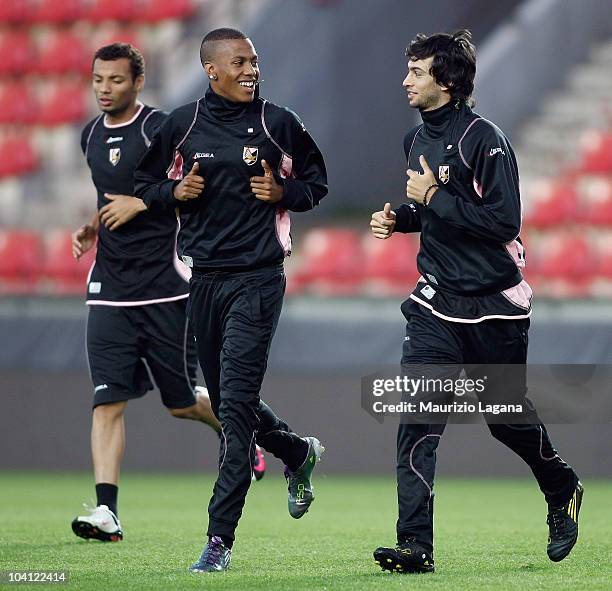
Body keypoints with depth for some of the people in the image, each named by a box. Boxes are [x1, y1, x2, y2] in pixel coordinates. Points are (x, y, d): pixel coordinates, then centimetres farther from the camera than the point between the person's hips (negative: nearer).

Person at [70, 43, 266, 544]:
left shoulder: (161, 128, -8)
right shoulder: (92, 136, 13)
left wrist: (142, 202, -18)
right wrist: (92, 228, 12)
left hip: (164, 290, -5)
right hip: (110, 291, 5)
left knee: (182, 401, 5)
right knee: (108, 401, -8)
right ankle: (107, 511, -13)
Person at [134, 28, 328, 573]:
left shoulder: (278, 124, 0)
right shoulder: (182, 125, 5)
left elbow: (316, 182, 11)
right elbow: (146, 184, 15)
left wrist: (283, 192, -9)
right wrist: (175, 191, -6)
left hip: (258, 277, -4)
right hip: (203, 277, 4)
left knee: (236, 401, -12)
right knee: (225, 399, 11)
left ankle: (220, 537, -12)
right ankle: (298, 453, 42)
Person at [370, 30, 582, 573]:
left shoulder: (483, 139, -16)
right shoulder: (417, 138, 9)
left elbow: (503, 221, -24)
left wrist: (433, 197, -21)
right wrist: (399, 218, 6)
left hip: (494, 305, -6)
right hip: (437, 304, 6)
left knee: (509, 418, 10)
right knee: (417, 420, -10)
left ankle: (563, 492, 40)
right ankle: (416, 546, -12)